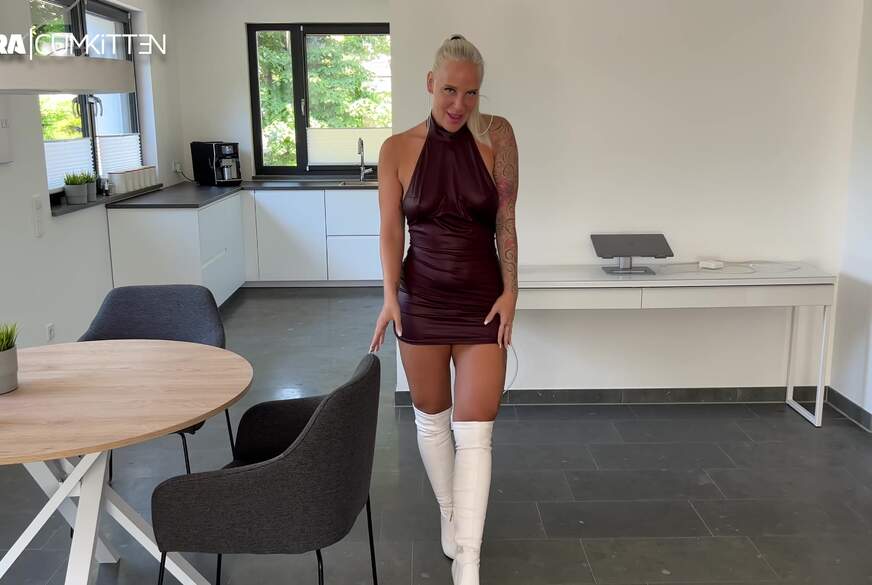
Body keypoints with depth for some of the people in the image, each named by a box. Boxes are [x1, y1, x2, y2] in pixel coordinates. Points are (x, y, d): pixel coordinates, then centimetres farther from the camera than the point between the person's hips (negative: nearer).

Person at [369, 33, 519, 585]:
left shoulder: (496, 136, -4)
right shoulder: (398, 149, -4)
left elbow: (506, 220, -2)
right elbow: (391, 230, -2)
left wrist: (510, 292, -7)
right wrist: (390, 296, -12)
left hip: (482, 299, -1)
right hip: (422, 300, 1)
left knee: (475, 431, -3)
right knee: (431, 418, 14)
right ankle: (449, 515, 38)